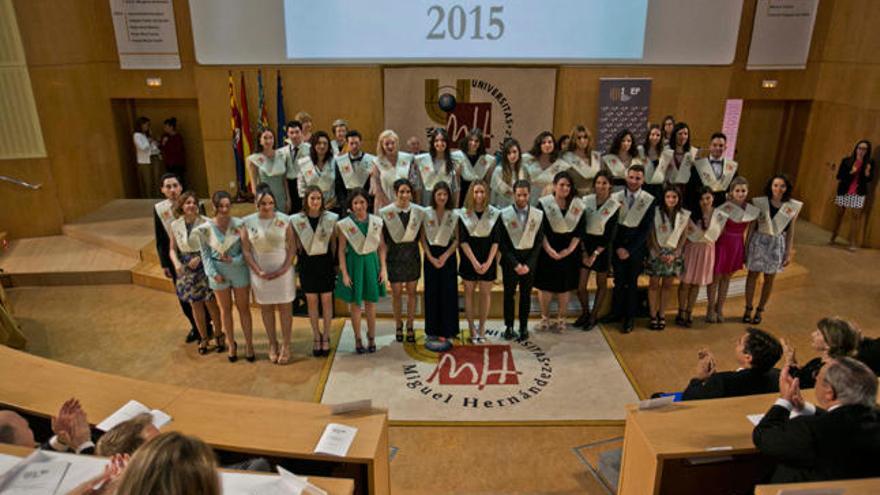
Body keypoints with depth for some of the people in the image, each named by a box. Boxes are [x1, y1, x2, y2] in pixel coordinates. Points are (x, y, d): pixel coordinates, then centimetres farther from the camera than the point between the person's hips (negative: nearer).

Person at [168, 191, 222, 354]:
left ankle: (219, 334, 24)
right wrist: (176, 263, -12)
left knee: (210, 302, 3)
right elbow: (172, 249, 6)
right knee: (195, 305, 13)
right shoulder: (175, 225, -1)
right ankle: (203, 338, 29)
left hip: (204, 266, -3)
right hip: (185, 269, 3)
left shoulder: (205, 223, -12)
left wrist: (199, 258, -20)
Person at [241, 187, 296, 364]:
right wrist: (258, 271, -11)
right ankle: (272, 344, 24)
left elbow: (291, 247, -3)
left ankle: (285, 346, 15)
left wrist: (284, 269, -13)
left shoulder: (284, 220, -6)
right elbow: (246, 250, -2)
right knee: (266, 308, 11)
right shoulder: (247, 222, -4)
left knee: (285, 308, 4)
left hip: (282, 271, -1)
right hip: (260, 272, 1)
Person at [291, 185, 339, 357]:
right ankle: (316, 337, 23)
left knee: (326, 300, 7)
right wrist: (298, 267, 1)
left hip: (325, 262, 0)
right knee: (312, 301, 9)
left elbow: (334, 243, 2)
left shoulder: (331, 218, -4)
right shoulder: (296, 220, -3)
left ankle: (326, 337, 21)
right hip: (307, 263, 0)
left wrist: (335, 263, 0)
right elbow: (296, 245, 3)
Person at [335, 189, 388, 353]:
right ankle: (358, 339, 19)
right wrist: (344, 273, -8)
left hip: (371, 263, 2)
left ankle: (371, 337, 24)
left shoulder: (376, 222, 0)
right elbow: (341, 250, -4)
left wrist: (383, 268, 0)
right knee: (355, 303, 5)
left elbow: (381, 247, 5)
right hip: (354, 263, -2)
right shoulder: (345, 224, -6)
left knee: (371, 302, 9)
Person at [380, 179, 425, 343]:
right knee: (396, 293, 7)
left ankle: (410, 326, 23)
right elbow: (383, 239, -4)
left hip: (412, 255, 2)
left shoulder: (418, 211, -1)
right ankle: (398, 326, 25)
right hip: (395, 256, -2)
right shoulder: (386, 212, -7)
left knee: (411, 292, 9)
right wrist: (383, 262, -6)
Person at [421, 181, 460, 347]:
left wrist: (445, 256, -13)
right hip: (430, 255, 1)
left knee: (448, 292, 1)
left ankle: (447, 331, 12)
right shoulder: (426, 213, 0)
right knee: (431, 292, 4)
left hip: (448, 255, 0)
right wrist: (431, 257, -9)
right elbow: (423, 238, 1)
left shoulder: (454, 215, -1)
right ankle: (432, 331, 15)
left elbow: (457, 239, -2)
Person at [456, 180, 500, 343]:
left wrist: (488, 262, -13)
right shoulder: (463, 213, -3)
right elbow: (462, 240, -7)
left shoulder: (494, 213, -1)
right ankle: (471, 327, 16)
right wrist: (474, 262, -14)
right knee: (469, 292, 6)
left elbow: (495, 241, -3)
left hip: (487, 258, 1)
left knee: (485, 293, 5)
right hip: (468, 259, 0)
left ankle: (482, 327, 18)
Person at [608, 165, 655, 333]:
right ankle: (617, 311, 23)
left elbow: (646, 229, -6)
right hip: (618, 246, 1)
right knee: (618, 280, 6)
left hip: (637, 247, -1)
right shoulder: (616, 197, -1)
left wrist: (630, 249, -9)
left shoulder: (649, 200, -5)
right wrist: (618, 247, -7)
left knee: (632, 282, 8)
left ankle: (630, 317, 19)